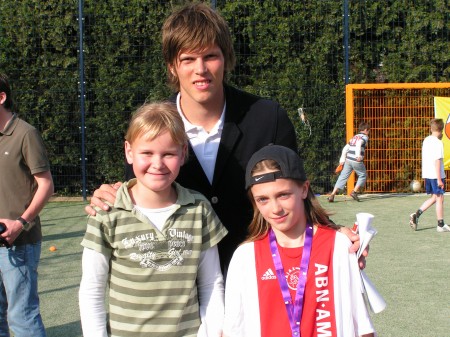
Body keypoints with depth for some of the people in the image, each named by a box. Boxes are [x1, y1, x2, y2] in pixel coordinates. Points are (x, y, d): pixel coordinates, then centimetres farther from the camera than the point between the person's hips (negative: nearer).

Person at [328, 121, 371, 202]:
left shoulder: (354, 137, 23)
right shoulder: (364, 137, 2)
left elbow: (345, 148, 20)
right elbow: (358, 145, -19)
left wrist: (342, 159, 26)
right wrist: (358, 155, -33)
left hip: (348, 159, 6)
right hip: (357, 161, -6)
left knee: (343, 177, 6)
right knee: (363, 176, 15)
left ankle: (332, 195, -3)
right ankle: (354, 192, 6)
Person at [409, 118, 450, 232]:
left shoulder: (426, 140, 9)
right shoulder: (438, 143, -14)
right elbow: (437, 161, -17)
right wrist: (439, 179, -17)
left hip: (427, 174, 7)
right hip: (436, 175, -7)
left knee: (434, 197, 17)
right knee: (439, 198, 2)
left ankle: (416, 214, 4)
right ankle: (441, 225, 8)